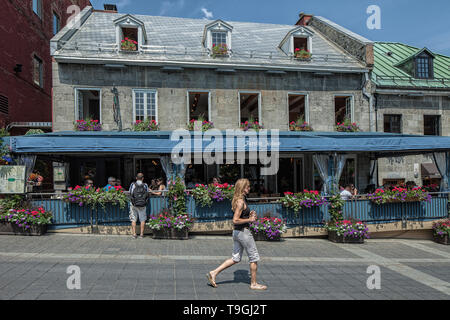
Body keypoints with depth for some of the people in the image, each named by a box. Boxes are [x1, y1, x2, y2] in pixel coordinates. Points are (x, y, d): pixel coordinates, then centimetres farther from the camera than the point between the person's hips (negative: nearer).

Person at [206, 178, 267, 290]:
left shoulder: (239, 199, 11)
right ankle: (253, 283, 18)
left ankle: (213, 273, 15)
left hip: (237, 232, 9)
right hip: (243, 232, -9)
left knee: (235, 258, 15)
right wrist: (250, 219, -16)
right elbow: (235, 220, -24)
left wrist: (249, 214, 8)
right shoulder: (240, 202, -19)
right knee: (254, 258, 6)